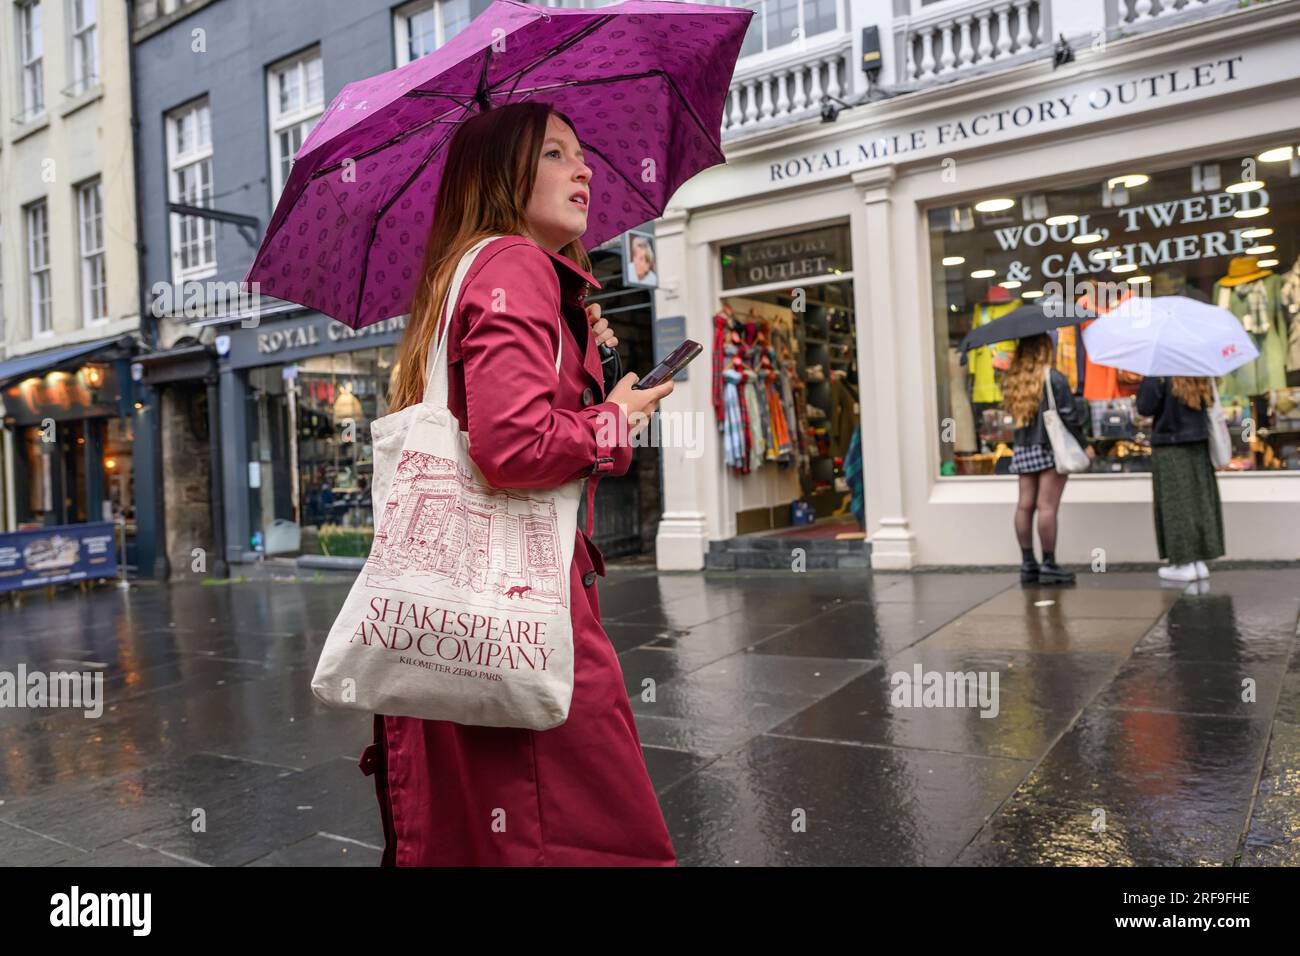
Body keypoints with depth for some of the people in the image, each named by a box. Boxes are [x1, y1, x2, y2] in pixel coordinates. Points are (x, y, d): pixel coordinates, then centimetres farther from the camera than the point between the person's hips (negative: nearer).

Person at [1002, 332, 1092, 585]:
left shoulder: (1011, 380, 6)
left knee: (1025, 505, 6)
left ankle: (1027, 564, 11)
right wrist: (1084, 444, -3)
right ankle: (1049, 565, -1)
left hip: (1023, 449, 6)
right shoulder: (1054, 378, -10)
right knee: (1047, 505, -5)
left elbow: (1012, 412, 8)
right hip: (1051, 448, -5)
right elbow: (1068, 415, -10)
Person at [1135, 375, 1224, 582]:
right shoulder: (1200, 378, 4)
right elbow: (1207, 405, 14)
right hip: (1198, 447, 6)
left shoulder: (1162, 376, -15)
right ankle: (1200, 560, 14)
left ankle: (1185, 563, 1)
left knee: (1176, 503, 0)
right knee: (1199, 500, 10)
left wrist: (1148, 378, -7)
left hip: (1170, 450, -6)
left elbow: (1145, 407, -15)